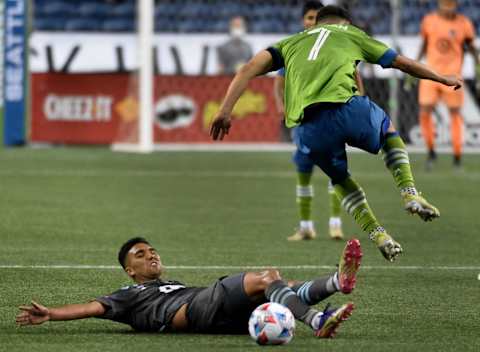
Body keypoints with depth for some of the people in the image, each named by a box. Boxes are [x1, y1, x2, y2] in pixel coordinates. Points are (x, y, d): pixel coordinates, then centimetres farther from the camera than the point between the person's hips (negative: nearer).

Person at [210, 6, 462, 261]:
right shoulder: (351, 34, 28)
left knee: (340, 178, 30)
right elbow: (402, 63, 35)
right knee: (388, 129, 33)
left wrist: (225, 111, 12)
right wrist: (443, 79, 48)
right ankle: (410, 194, 18)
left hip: (307, 129, 2)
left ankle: (378, 235, 14)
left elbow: (250, 69, 17)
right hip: (345, 109, -2)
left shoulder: (290, 43, 32)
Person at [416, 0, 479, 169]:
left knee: (455, 114, 4)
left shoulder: (464, 24, -5)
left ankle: (457, 156, 16)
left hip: (452, 76, -1)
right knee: (425, 114, -6)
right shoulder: (429, 20, 1)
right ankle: (431, 152, 13)